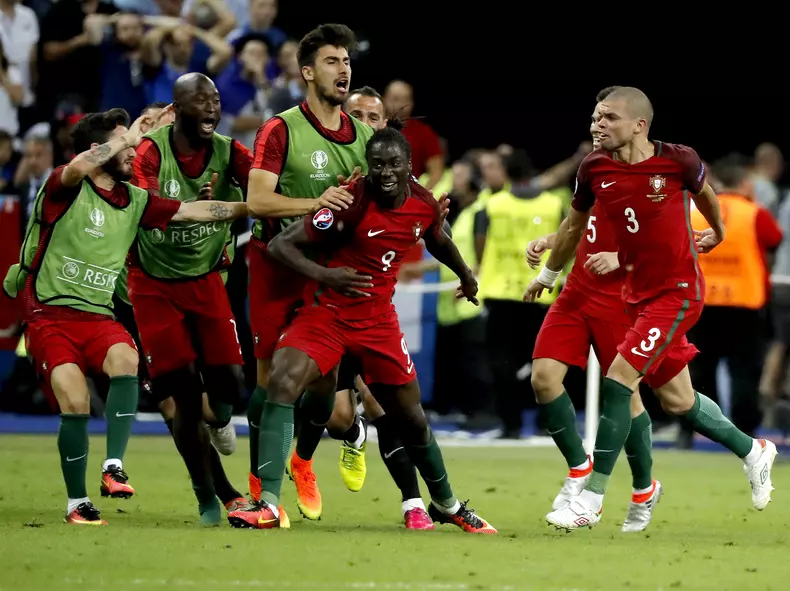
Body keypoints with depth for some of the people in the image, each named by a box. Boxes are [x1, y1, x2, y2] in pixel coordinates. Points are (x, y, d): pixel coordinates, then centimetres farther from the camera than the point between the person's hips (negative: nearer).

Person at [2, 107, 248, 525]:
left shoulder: (134, 200, 13)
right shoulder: (66, 188, -4)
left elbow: (193, 210, 12)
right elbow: (80, 167, -27)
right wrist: (129, 136, -16)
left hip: (98, 316, 4)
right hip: (49, 314, -4)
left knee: (126, 359, -30)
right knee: (75, 403, -21)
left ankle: (114, 467, -29)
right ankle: (77, 502, -3)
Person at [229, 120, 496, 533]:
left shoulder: (425, 205, -5)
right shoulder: (351, 203, -21)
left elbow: (437, 240, 22)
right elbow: (280, 245, -20)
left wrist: (465, 275, 39)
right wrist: (323, 275, -36)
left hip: (379, 320, 4)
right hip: (328, 312, -4)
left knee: (412, 419, 13)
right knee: (282, 383, -27)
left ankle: (446, 506, 38)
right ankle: (268, 505, -27)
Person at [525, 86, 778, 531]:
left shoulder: (678, 160, -15)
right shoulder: (595, 170, -4)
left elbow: (704, 192, 9)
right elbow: (575, 226, 15)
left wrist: (717, 232, 27)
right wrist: (548, 274, 26)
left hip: (678, 293, -6)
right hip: (640, 293, 6)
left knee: (618, 382, -15)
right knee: (677, 400, 13)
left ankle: (591, 500, -10)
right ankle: (753, 452, 38)